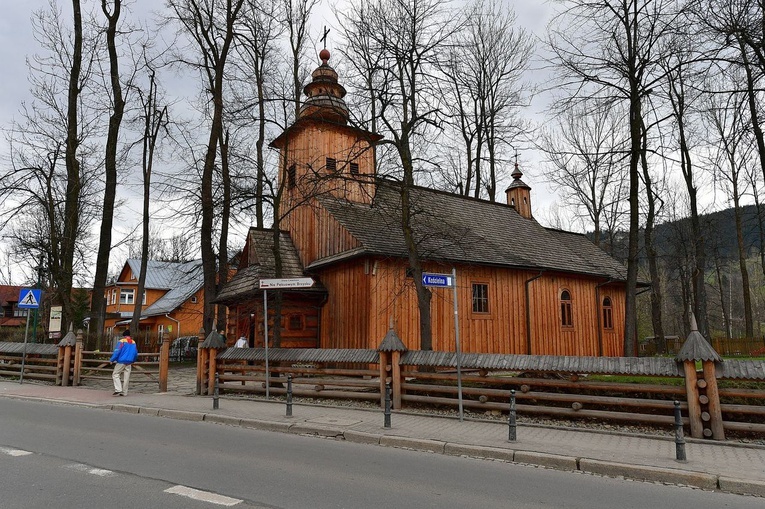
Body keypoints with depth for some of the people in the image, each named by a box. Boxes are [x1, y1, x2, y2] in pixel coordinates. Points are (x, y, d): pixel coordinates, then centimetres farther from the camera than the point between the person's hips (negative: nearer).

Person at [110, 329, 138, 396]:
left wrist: (112, 360, -3)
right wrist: (132, 361, 31)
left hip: (121, 361, -5)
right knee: (126, 377, 7)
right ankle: (124, 392, 9)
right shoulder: (133, 343, 10)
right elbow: (136, 354, 16)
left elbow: (117, 351, -12)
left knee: (115, 374, 4)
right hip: (129, 363, 5)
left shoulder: (122, 341, -5)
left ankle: (118, 390, -10)